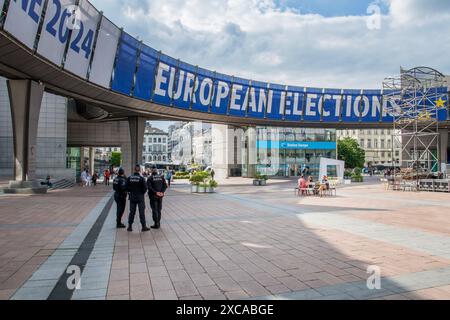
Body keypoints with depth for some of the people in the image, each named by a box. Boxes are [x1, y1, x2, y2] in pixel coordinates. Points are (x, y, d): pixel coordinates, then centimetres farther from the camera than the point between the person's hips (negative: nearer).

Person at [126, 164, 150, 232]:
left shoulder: (129, 178, -3)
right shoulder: (141, 178, -13)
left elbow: (127, 187, 1)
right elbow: (145, 188, -12)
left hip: (132, 197, 3)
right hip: (140, 197, -3)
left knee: (132, 212, 12)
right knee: (142, 212, 3)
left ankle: (130, 226, 16)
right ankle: (144, 226, 6)